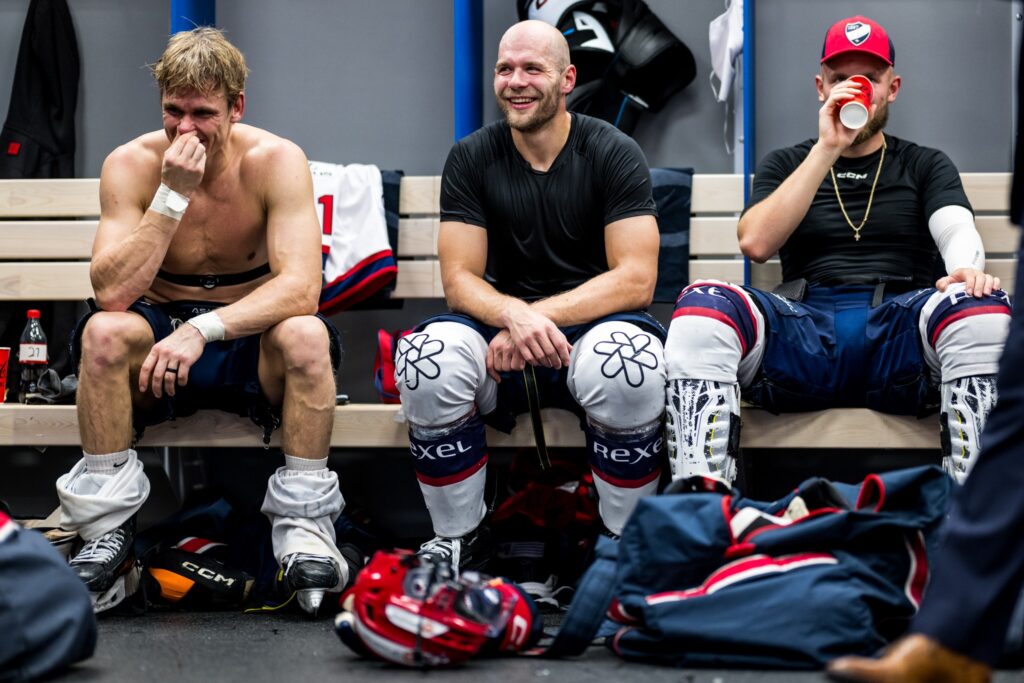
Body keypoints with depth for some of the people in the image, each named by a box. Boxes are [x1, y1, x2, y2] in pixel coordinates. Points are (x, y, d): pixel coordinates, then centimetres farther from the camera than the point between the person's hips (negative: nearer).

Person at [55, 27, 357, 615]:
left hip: (250, 343, -1)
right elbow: (112, 292, -22)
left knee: (305, 335, -33)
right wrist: (173, 195, -28)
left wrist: (204, 329, -36)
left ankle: (303, 524, -19)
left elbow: (301, 288, -25)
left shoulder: (276, 161, -14)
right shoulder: (131, 165, -10)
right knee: (103, 331, -31)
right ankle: (108, 534, -22)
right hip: (158, 336, 1)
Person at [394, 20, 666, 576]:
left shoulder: (614, 154, -2)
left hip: (591, 325, -2)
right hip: (501, 329, 2)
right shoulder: (471, 158, 4)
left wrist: (538, 316, -21)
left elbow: (635, 279, -10)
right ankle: (460, 537, -10)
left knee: (629, 360, -38)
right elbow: (459, 279, -2)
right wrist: (514, 315, -25)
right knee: (429, 355, -31)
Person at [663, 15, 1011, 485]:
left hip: (900, 336, 0)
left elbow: (958, 231, 2)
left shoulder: (926, 166, 24)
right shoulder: (784, 165, 24)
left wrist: (967, 269, -24)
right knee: (701, 306, -31)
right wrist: (827, 149, -1)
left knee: (985, 308, -34)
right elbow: (756, 243, 3)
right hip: (803, 336, 0)